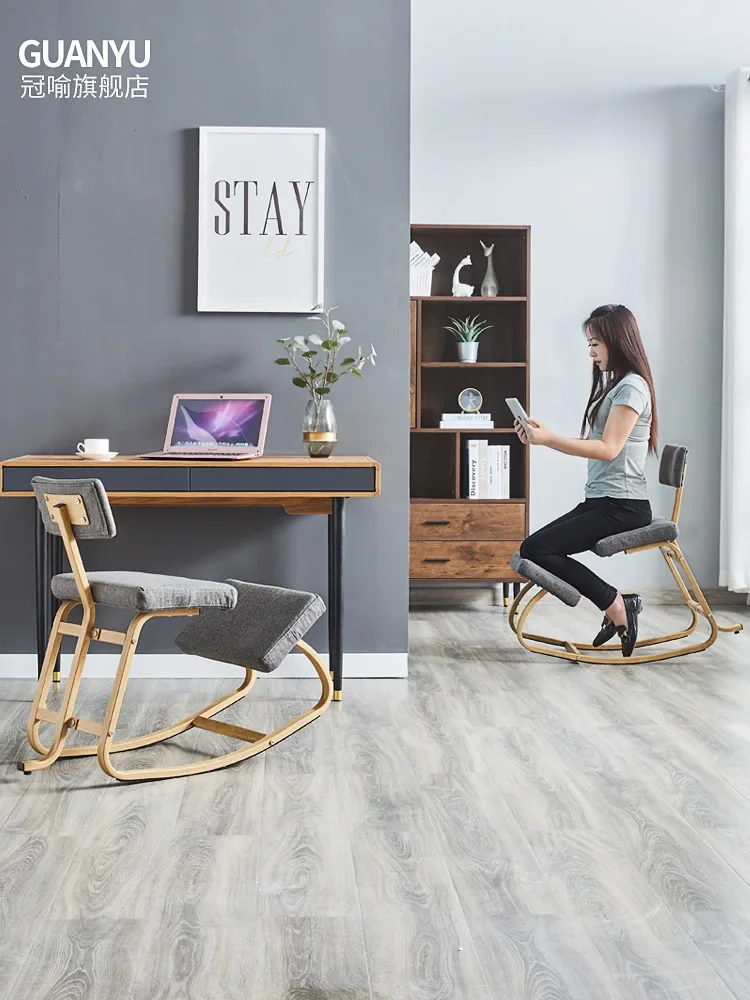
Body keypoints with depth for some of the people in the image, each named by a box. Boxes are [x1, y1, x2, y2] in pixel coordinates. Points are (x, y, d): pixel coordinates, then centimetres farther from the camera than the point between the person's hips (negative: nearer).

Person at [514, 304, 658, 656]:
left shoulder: (632, 386, -10)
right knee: (534, 548, -1)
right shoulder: (613, 385, 20)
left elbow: (608, 448, -19)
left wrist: (549, 439, -22)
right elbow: (589, 444, 17)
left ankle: (615, 604, -8)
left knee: (535, 549, -18)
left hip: (622, 507, -10)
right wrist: (543, 434, 5)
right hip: (600, 502, 10)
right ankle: (617, 604, -2)